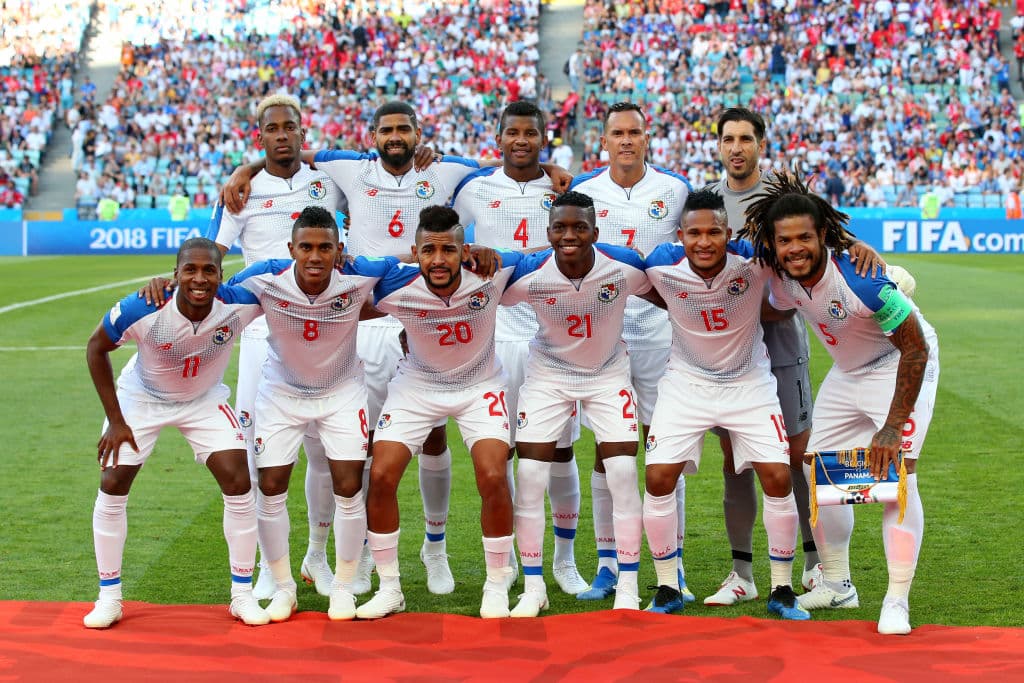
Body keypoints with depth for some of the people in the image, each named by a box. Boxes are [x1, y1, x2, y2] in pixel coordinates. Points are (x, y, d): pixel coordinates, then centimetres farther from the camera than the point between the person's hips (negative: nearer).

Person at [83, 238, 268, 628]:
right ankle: (109, 598, 11)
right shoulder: (142, 310, -33)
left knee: (239, 486, -10)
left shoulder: (239, 306, -29)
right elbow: (96, 349, -15)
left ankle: (242, 595, 6)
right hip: (142, 398, -1)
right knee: (112, 487, -6)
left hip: (204, 402, 1)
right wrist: (115, 420, -15)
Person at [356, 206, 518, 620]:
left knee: (493, 479, -17)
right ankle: (389, 589, 8)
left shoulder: (491, 275, -26)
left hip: (479, 386, -1)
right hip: (416, 386, 1)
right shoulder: (394, 289, -26)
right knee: (381, 477, -10)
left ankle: (497, 588, 4)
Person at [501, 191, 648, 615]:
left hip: (608, 374, 0)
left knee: (623, 476, -8)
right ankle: (533, 587, 8)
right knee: (529, 476, -7)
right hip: (548, 373, 0)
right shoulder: (528, 275, -23)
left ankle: (628, 587, 6)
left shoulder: (625, 266, -22)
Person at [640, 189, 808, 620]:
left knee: (778, 478, -9)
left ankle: (782, 590, 9)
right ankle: (667, 589, 8)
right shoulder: (662, 267, -19)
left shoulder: (753, 261, -22)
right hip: (687, 383, 1)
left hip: (750, 383, 0)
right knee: (658, 477, -10)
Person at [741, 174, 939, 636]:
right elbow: (772, 317, 11)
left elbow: (916, 349, -29)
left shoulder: (859, 279, -35)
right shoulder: (780, 276, -15)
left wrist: (892, 427, -29)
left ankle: (897, 602, -14)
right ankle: (837, 586, 22)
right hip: (847, 373, 7)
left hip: (901, 367, -7)